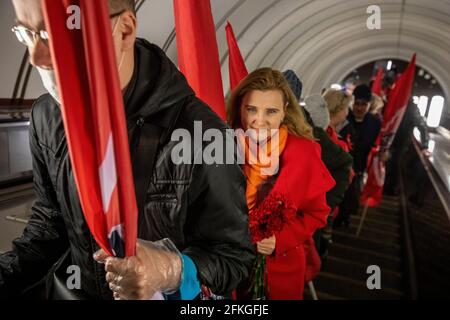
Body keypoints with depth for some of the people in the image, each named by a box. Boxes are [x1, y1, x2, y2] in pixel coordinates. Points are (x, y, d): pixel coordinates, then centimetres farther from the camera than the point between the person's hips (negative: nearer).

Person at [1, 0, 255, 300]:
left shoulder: (202, 135, -30)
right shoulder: (47, 117, -11)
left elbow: (234, 256, -19)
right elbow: (52, 220, 3)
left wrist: (172, 271, -36)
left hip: (177, 297, -4)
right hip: (82, 290, 5)